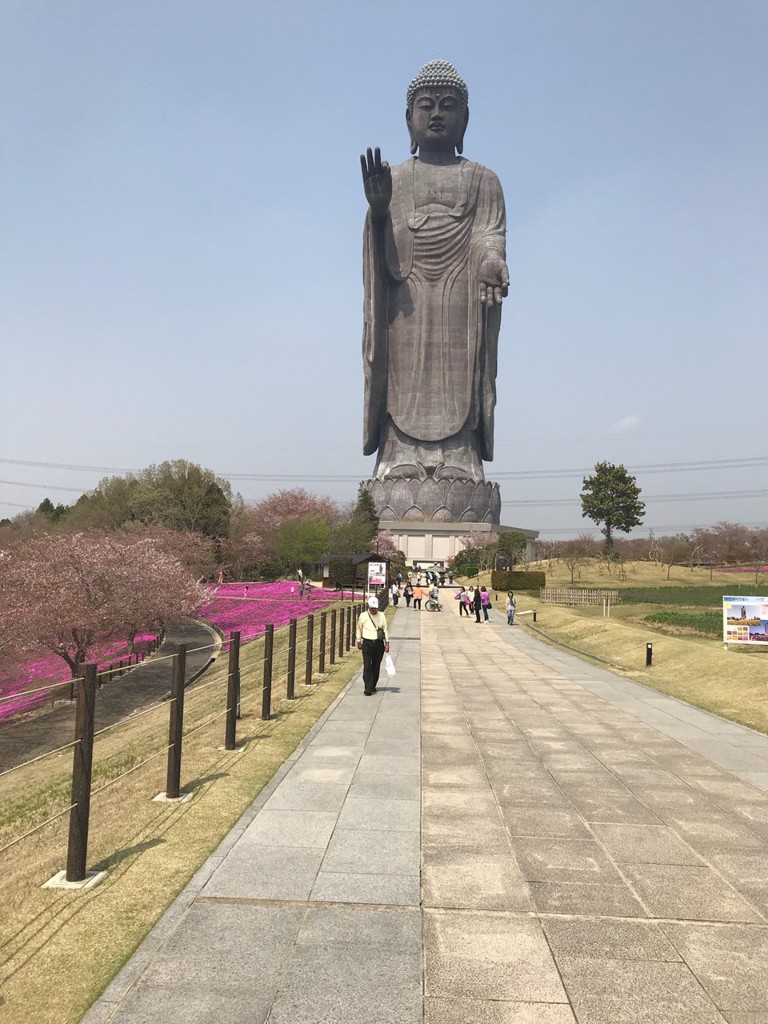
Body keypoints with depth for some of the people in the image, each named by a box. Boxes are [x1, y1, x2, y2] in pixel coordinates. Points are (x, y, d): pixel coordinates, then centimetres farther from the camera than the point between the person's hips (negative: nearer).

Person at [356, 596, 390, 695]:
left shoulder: (382, 616, 3)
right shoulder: (363, 616, 0)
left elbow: (385, 629, 6)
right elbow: (359, 629, 10)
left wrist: (387, 642, 0)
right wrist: (359, 642, 10)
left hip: (379, 644, 2)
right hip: (367, 643, -2)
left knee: (376, 666, 7)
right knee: (367, 666, -8)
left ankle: (373, 686, 20)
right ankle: (367, 688, -8)